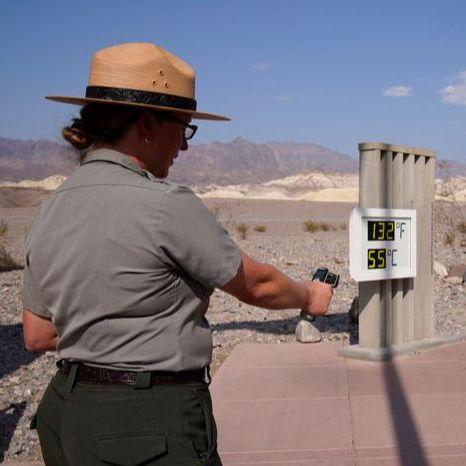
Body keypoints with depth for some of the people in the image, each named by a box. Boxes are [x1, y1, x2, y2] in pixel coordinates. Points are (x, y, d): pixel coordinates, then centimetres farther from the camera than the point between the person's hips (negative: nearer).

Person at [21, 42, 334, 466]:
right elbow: (257, 285, -5)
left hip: (68, 413, 8)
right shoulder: (167, 206, -18)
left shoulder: (50, 212, 3)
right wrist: (309, 296, 14)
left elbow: (37, 335, 10)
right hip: (152, 428, -7)